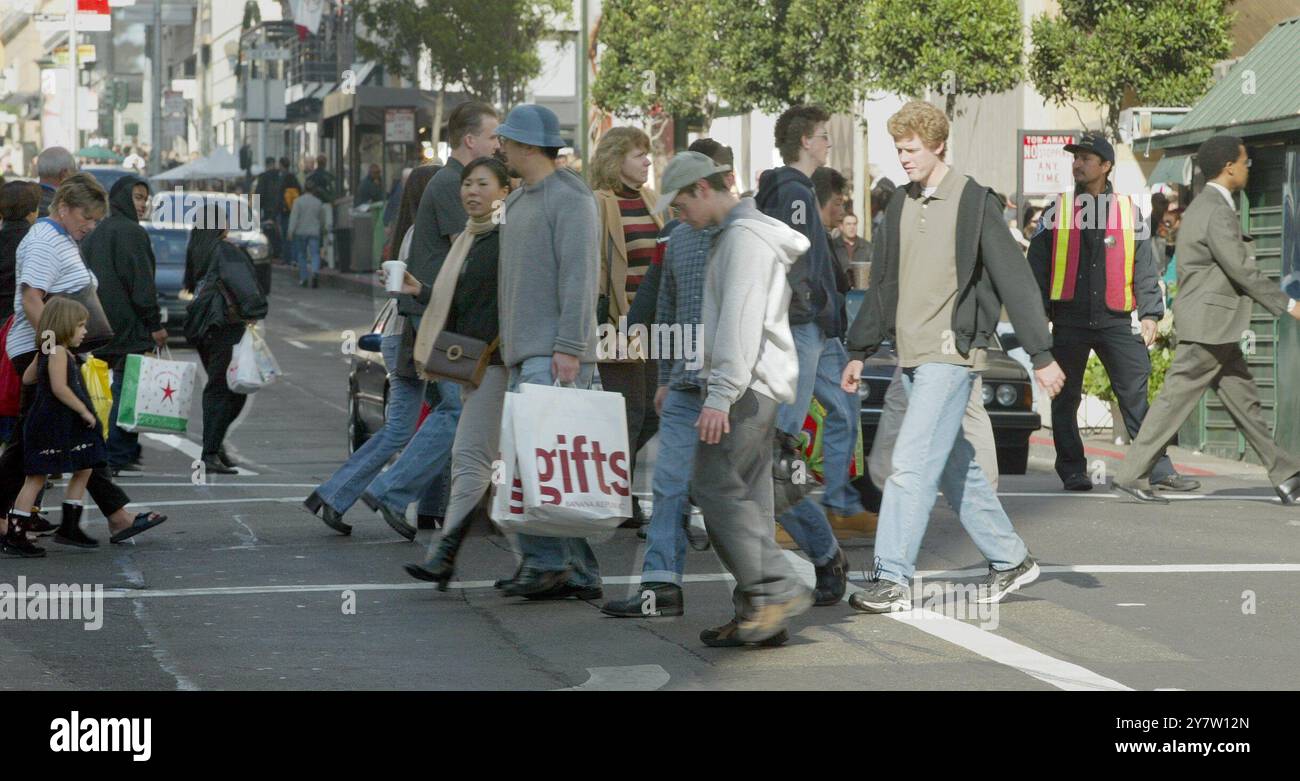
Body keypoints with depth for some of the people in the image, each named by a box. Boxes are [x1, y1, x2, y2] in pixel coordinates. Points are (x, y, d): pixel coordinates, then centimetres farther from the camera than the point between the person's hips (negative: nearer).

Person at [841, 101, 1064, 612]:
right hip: (911, 356, 8)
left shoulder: (974, 203, -7)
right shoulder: (901, 206, 13)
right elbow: (883, 285, 21)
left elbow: (1014, 280, -8)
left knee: (911, 464, -14)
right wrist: (859, 352, 19)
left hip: (951, 354, -8)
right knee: (953, 466, 13)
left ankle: (893, 579, -13)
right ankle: (1010, 559, 25)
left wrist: (1041, 355, -10)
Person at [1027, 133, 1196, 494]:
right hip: (1069, 321, 0)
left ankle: (1159, 468, -3)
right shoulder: (1058, 210, 8)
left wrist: (1150, 314, 1)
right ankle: (1072, 471, 14)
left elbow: (1144, 266, 9)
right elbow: (1038, 264, 8)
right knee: (1066, 398, 4)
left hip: (1116, 319, 0)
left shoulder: (1127, 211, 9)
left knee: (1137, 396, -4)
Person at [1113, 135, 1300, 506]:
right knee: (1175, 398, -8)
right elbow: (1241, 270, -19)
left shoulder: (1206, 206, 16)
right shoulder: (1218, 212, -16)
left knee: (1244, 400, 11)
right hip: (1208, 324, -11)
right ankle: (1131, 476, -5)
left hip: (1216, 325, 11)